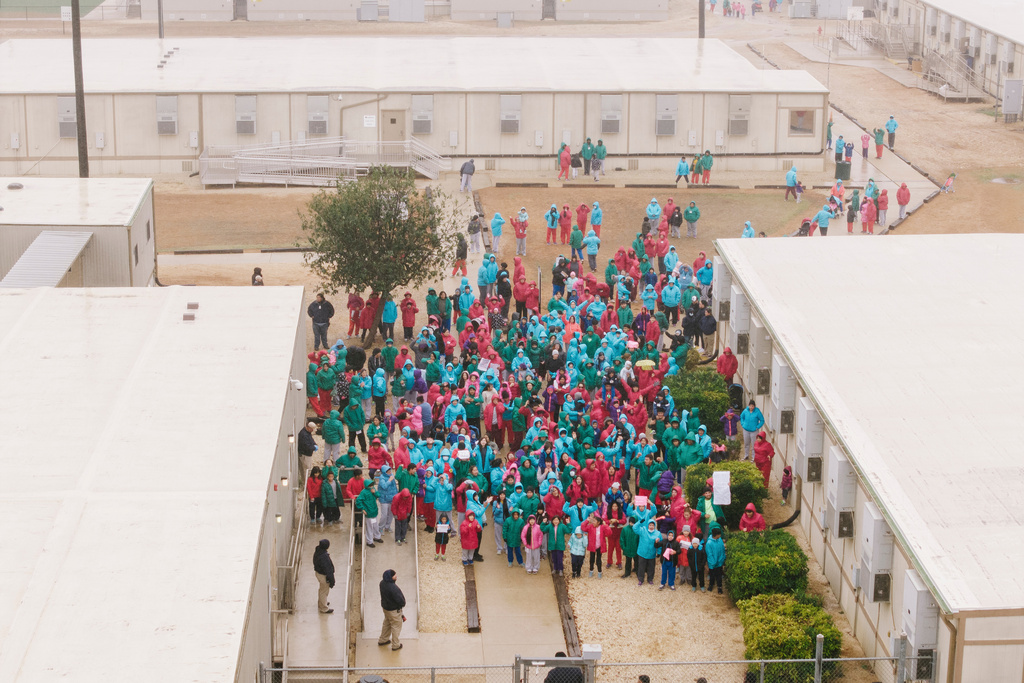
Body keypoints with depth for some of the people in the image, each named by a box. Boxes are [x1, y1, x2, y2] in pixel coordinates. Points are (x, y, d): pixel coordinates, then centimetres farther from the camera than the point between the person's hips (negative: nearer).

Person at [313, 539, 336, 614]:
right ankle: (324, 608, 29)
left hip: (318, 572, 9)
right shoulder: (324, 556, -37)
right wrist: (331, 580, -17)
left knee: (322, 589, 29)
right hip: (324, 576, -9)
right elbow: (327, 569, -28)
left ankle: (321, 603, 50)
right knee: (324, 591, 11)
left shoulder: (317, 551, -9)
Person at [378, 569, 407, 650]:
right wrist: (403, 603, -4)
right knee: (396, 626, 14)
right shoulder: (393, 588, -37)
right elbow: (400, 600, -29)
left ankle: (382, 640, 47)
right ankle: (395, 645, 31)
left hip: (385, 606, 8)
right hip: (394, 610, -8)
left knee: (387, 623, 29)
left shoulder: (382, 583, -11)